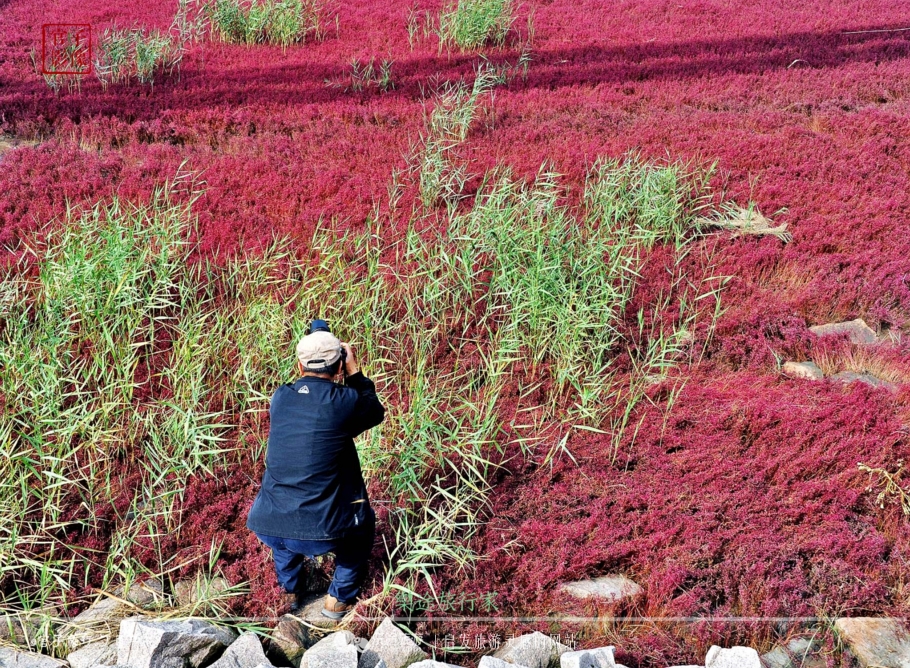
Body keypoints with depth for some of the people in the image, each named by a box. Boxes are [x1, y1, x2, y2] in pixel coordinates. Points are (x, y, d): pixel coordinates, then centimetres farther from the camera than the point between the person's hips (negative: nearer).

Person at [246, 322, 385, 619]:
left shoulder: (279, 398, 2)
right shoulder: (345, 401, -9)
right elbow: (375, 412, 14)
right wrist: (354, 369, 17)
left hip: (268, 529, 3)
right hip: (322, 532, -3)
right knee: (362, 523, 29)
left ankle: (290, 592, 45)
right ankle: (339, 599, 29)